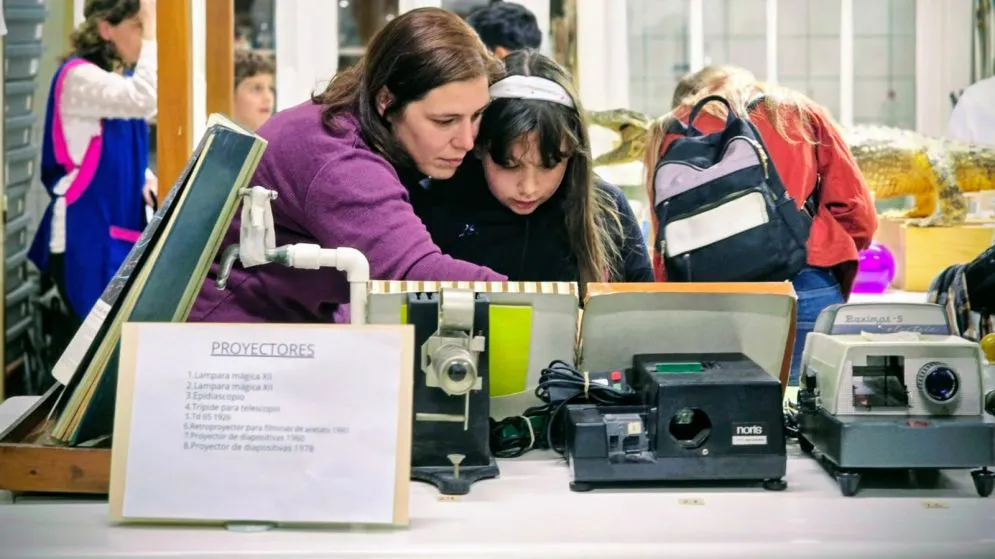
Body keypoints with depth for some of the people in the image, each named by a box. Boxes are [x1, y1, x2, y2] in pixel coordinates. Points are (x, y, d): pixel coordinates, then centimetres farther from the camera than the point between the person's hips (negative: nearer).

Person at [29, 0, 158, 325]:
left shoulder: (124, 77, 13)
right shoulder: (79, 76, -14)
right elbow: (142, 101, -33)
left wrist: (145, 178, 2)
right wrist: (151, 34, -26)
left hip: (123, 225, 9)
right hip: (85, 231, -9)